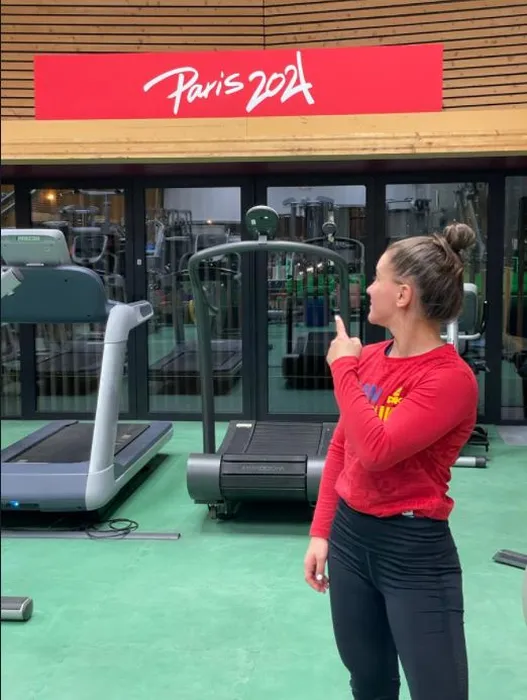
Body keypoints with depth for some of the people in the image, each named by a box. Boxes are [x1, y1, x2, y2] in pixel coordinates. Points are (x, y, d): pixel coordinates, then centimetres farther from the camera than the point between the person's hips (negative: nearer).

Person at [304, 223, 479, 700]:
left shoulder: (451, 378, -19)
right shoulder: (368, 358, 2)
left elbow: (375, 450, -29)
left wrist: (343, 368, -18)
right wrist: (321, 531, 8)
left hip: (415, 550, -6)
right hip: (349, 535, 7)